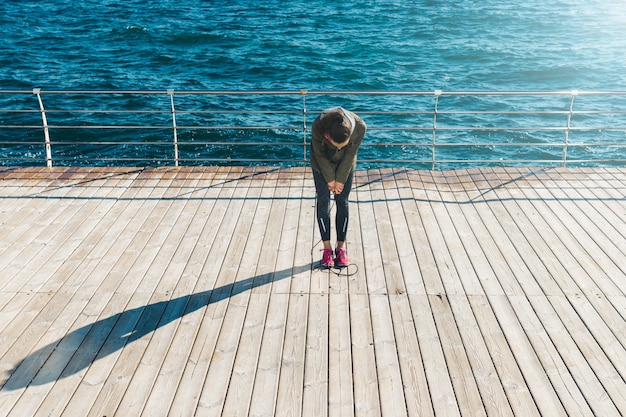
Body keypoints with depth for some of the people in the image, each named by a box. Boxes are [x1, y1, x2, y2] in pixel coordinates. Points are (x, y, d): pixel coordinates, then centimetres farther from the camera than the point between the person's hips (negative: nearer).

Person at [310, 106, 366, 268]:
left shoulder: (359, 127, -34)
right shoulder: (318, 127, -37)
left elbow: (350, 154, -18)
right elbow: (319, 154, -20)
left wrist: (340, 179, -13)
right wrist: (330, 178, -13)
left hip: (345, 164, 1)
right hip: (322, 163, 0)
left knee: (342, 201, 2)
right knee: (323, 201, -1)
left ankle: (341, 246, 12)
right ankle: (327, 247, 7)